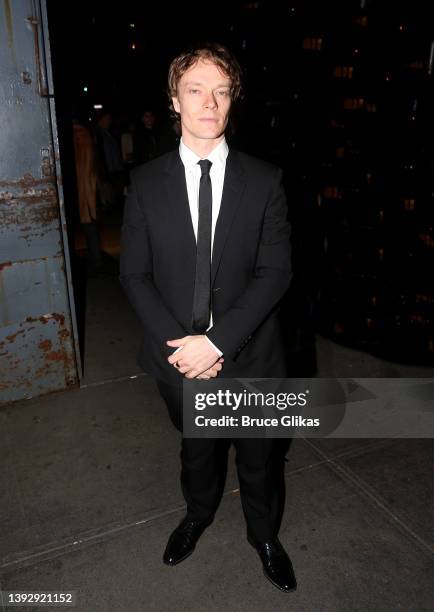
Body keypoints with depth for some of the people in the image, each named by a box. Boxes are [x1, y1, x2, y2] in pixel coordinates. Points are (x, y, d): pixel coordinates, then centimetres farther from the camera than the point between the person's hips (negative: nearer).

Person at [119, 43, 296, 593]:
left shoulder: (264, 180, -7)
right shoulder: (146, 182, -4)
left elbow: (276, 271, -12)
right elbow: (134, 273, -4)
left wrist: (218, 340, -20)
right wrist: (178, 342, -16)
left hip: (248, 357, -1)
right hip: (179, 357, 1)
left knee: (256, 457, 20)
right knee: (196, 450, 25)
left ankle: (265, 535, 50)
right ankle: (198, 514, 57)